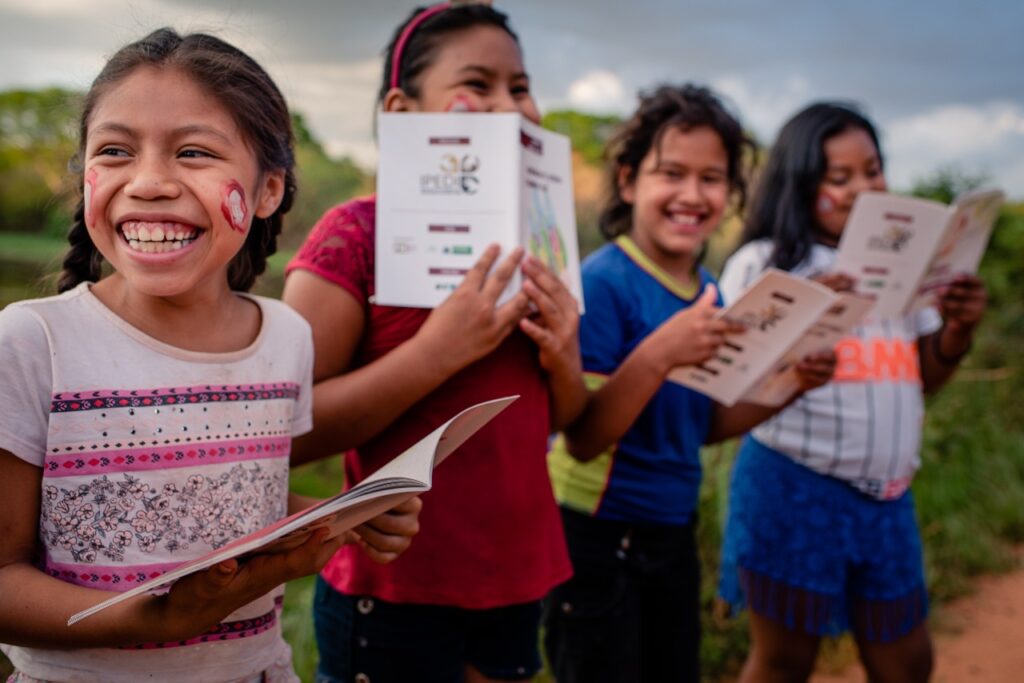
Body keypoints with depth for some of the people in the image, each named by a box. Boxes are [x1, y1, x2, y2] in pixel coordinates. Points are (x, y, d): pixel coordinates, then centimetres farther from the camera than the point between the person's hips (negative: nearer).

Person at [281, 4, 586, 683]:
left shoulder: (529, 243, 7)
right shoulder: (357, 234, -12)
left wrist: (564, 363, -7)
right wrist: (437, 351, -26)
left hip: (517, 582, 6)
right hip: (395, 596, -6)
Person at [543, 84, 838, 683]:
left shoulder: (707, 292, 4)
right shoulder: (604, 281, -18)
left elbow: (702, 426, 11)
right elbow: (583, 441, -21)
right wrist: (659, 353, -33)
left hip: (675, 530, 7)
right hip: (598, 536, -7)